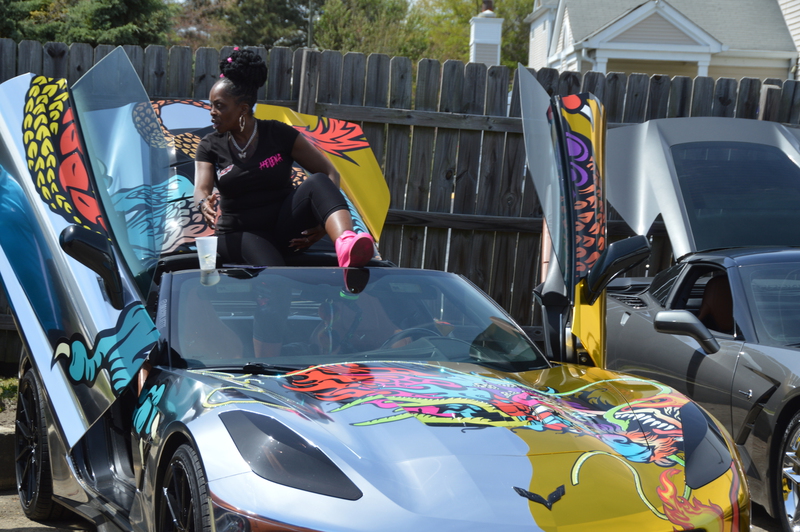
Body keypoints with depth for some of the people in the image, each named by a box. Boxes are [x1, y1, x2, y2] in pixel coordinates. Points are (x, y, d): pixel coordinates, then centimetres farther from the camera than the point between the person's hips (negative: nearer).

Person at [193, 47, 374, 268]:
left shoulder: (279, 134, 0)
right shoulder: (210, 146, 5)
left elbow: (330, 173, -1)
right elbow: (201, 189, -10)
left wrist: (325, 221, -18)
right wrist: (205, 204, -37)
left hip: (286, 226, 0)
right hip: (240, 233, 0)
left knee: (317, 181, -33)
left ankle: (346, 246, -58)